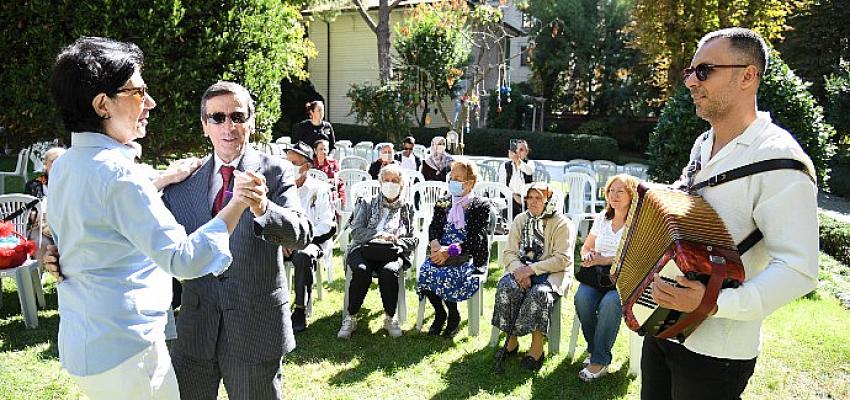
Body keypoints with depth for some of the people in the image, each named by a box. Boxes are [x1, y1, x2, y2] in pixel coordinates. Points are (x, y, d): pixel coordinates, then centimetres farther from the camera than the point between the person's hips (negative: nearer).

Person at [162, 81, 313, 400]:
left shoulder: (275, 172, -7)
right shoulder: (186, 177, 2)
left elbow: (301, 235, -21)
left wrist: (262, 208, -40)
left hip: (255, 327, -2)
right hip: (195, 328, 3)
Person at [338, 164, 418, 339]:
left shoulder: (407, 208, 20)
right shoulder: (367, 204, 18)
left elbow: (412, 241, 13)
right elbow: (356, 232, 4)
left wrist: (393, 241, -6)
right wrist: (380, 235, -9)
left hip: (392, 253, 0)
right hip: (364, 250, 0)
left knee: (388, 271, -34)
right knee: (361, 270, -34)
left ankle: (390, 318, -16)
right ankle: (350, 318, -20)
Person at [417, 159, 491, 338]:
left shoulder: (482, 206, 2)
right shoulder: (442, 204, 19)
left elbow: (475, 238, -10)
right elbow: (434, 227, 6)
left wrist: (450, 250, -23)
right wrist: (435, 244, -18)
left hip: (469, 256, -4)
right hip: (442, 253, 4)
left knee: (447, 275, -31)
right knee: (425, 271, -25)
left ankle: (453, 317, -3)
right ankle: (439, 314, 0)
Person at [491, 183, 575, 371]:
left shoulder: (563, 224, -3)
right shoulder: (520, 220, 12)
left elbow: (563, 259, -13)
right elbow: (510, 252, 6)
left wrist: (532, 269, -21)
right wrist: (519, 269, -16)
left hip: (552, 272, -4)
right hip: (522, 268, 4)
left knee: (539, 292, -35)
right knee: (506, 286, -28)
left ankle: (537, 348, -23)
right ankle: (511, 341, -16)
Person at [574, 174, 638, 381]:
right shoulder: (602, 218, 17)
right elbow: (586, 247, 23)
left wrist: (603, 260, -16)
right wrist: (588, 256, -1)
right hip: (597, 275, 4)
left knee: (609, 303, -34)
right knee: (582, 298, -27)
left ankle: (599, 361, -20)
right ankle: (593, 349, -8)